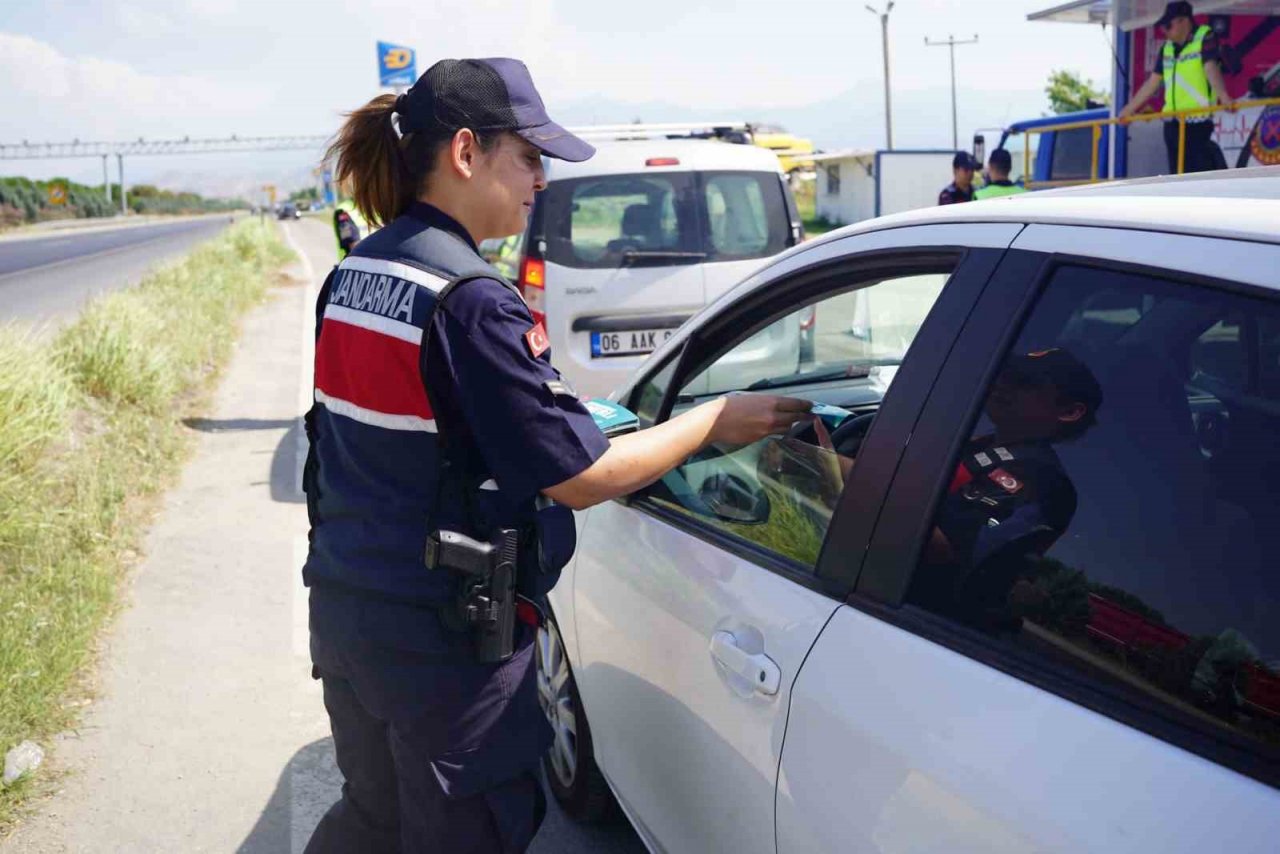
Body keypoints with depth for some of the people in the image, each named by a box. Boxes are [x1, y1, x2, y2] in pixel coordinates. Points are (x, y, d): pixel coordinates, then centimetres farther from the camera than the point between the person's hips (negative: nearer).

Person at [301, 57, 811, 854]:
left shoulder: (352, 276, 4)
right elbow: (581, 478, -19)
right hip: (444, 642, -8)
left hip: (343, 610, 8)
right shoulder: (472, 300, -22)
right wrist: (714, 421, -7)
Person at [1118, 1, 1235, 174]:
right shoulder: (1167, 48, 15)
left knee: (1200, 174, -10)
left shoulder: (1205, 38, -5)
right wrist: (1129, 109, 23)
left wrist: (1223, 96, -38)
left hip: (1198, 121, -7)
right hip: (1172, 121, 7)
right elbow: (1153, 82, 21)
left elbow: (1211, 68, -22)